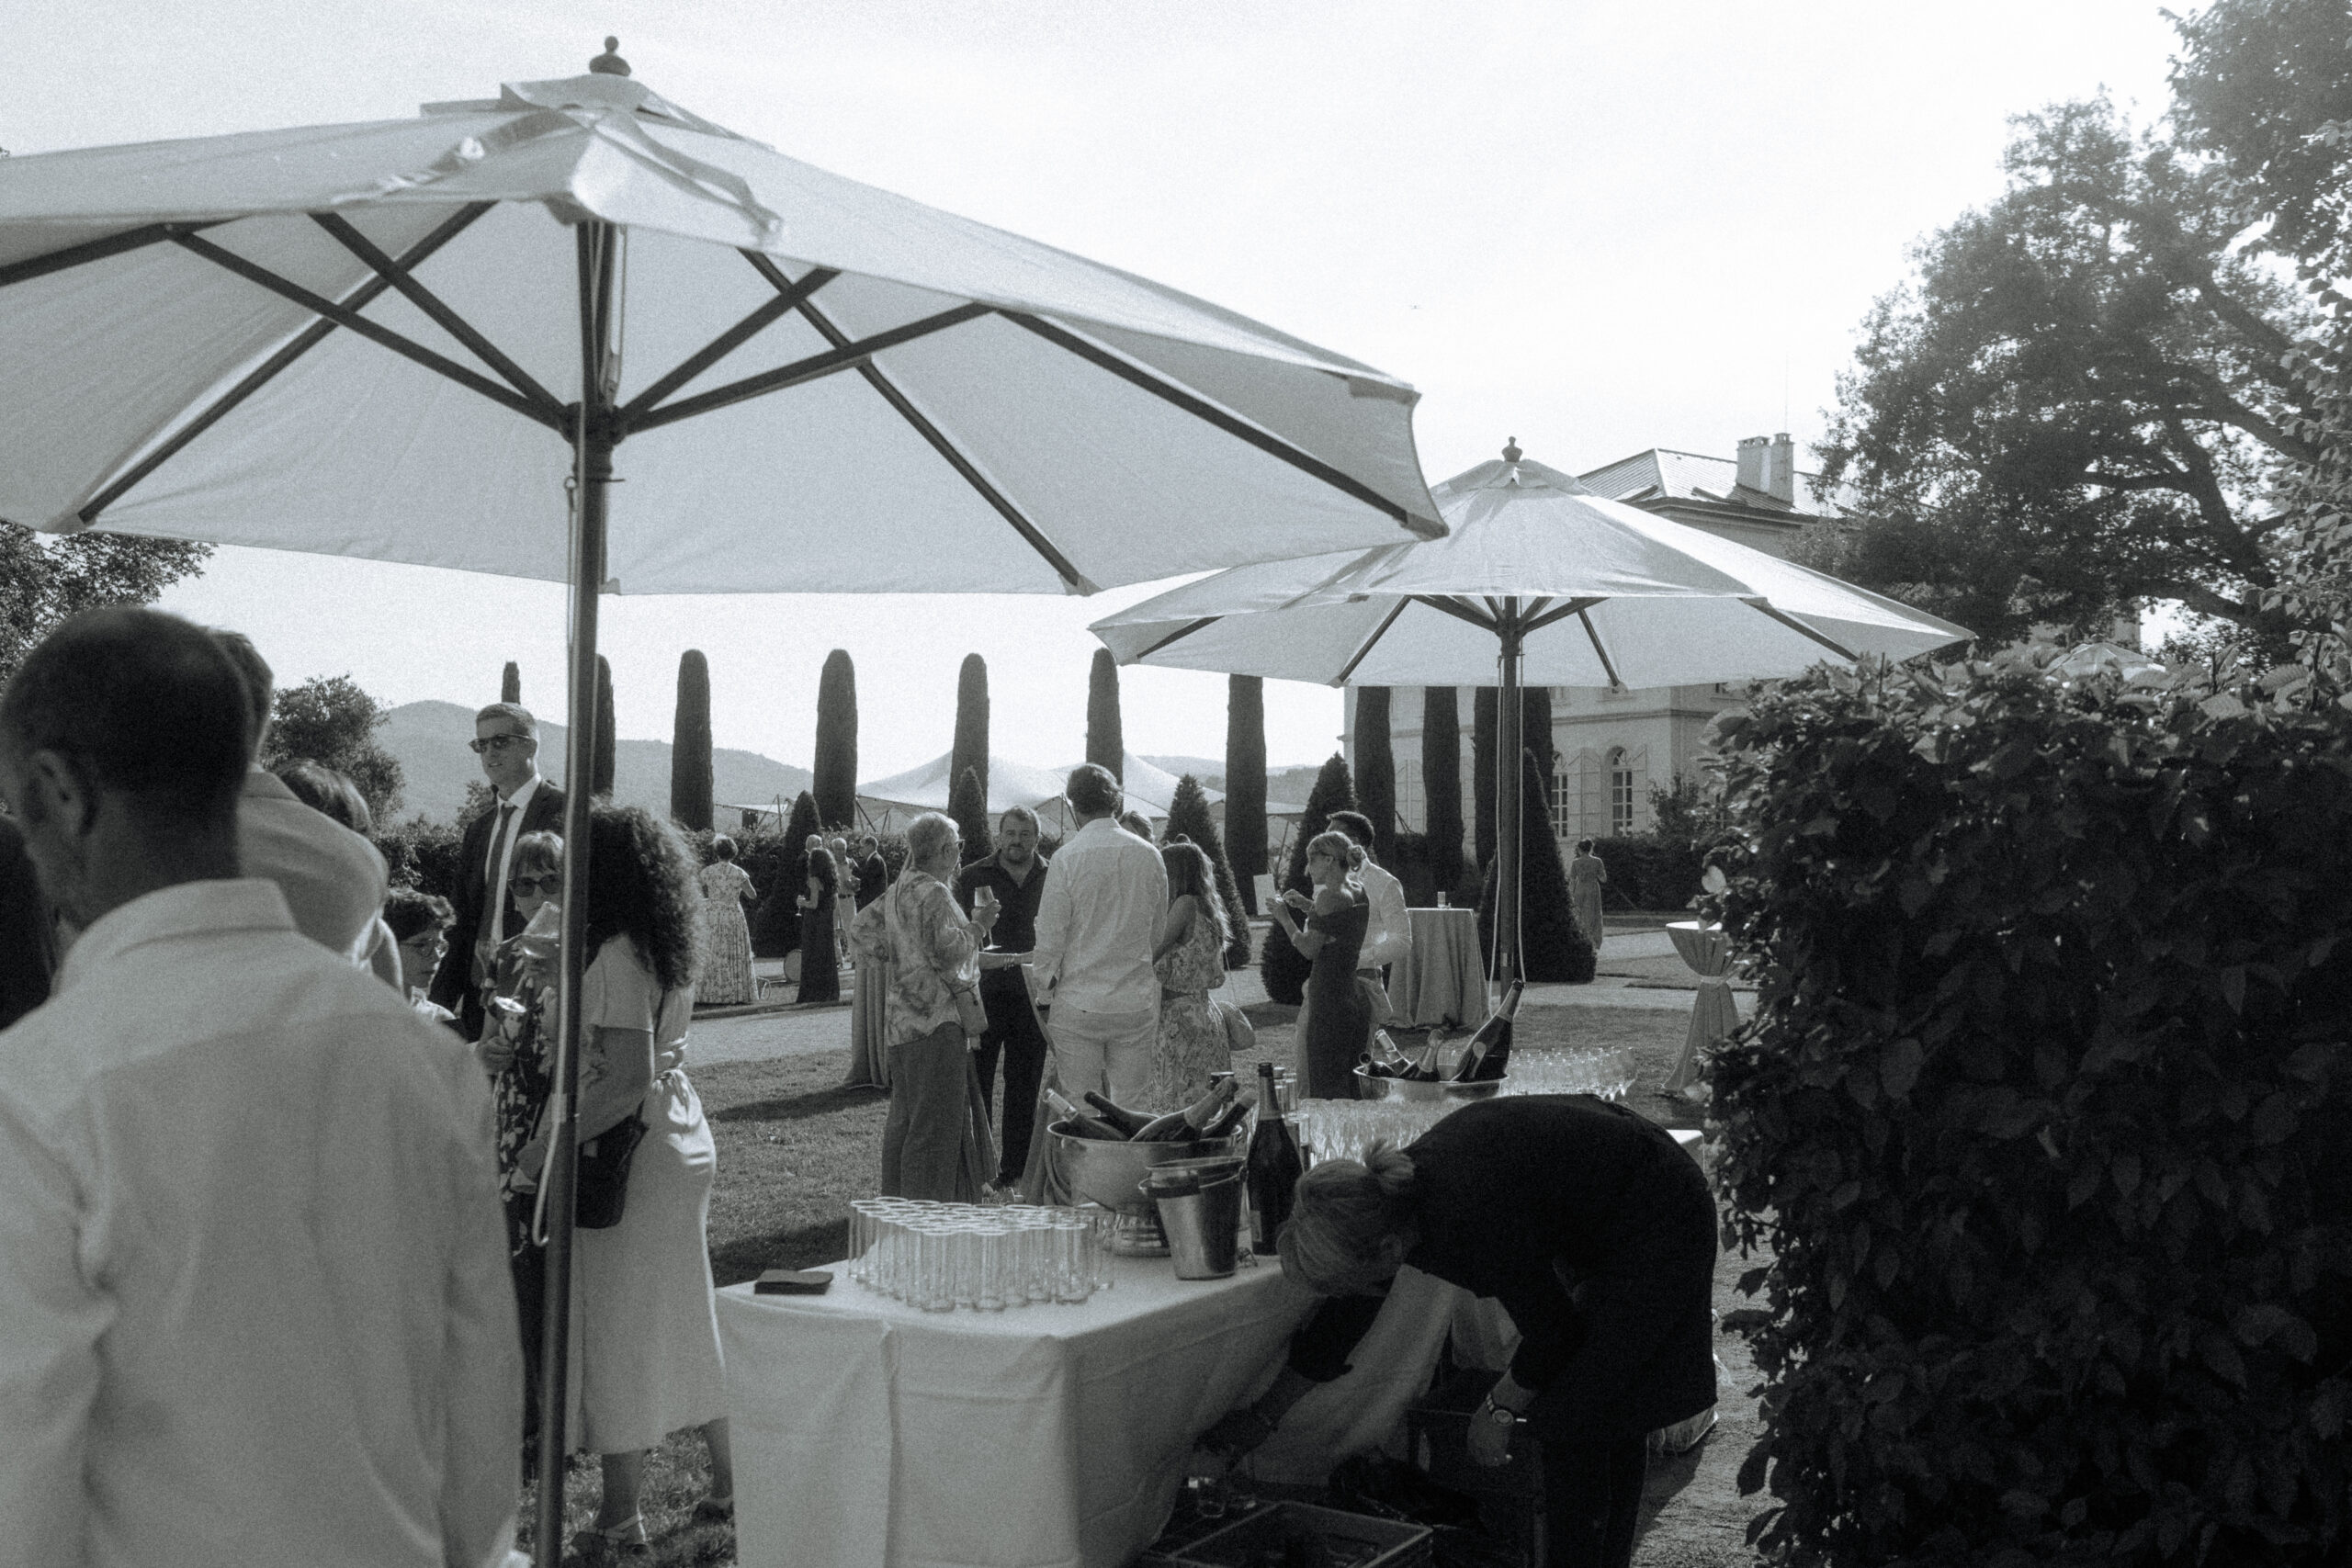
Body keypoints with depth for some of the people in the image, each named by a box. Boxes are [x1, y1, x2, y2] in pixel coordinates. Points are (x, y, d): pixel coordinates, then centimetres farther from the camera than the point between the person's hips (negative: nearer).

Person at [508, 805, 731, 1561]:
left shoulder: (617, 955, -19)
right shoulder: (663, 949, 8)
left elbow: (628, 1081, -25)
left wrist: (548, 1145, -25)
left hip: (632, 1154, -9)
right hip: (679, 1144, 9)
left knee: (618, 1328, 2)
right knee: (684, 1319, 18)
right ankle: (729, 1477, 27)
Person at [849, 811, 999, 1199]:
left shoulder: (898, 891, 13)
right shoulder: (934, 893, -15)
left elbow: (860, 928, 18)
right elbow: (950, 949, -22)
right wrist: (978, 925, -7)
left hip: (906, 1019, 10)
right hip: (937, 1021, -10)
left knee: (905, 1115, 16)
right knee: (936, 1114, -5)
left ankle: (897, 1199, 24)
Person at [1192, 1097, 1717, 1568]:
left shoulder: (1472, 1219, -37)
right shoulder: (1383, 1198, -12)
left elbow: (1552, 1329, -22)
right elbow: (1340, 1323, 3)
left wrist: (1500, 1408, -5)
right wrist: (1261, 1416, 9)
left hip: (1655, 1221, -8)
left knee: (1572, 1416, -8)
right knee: (1611, 1407, 15)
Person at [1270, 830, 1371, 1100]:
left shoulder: (1329, 896, -15)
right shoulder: (1359, 891, 9)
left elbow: (1309, 949, -16)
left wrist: (1285, 918, -3)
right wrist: (1307, 906, 19)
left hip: (1329, 999, -9)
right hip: (1356, 998, 9)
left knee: (1326, 1089, -3)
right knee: (1349, 1082, 15)